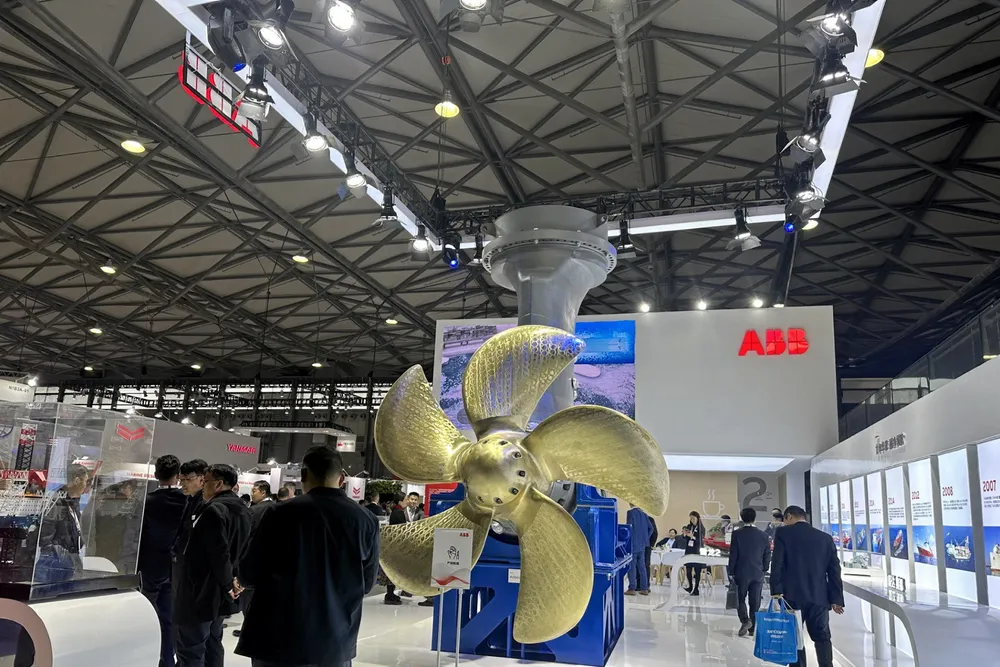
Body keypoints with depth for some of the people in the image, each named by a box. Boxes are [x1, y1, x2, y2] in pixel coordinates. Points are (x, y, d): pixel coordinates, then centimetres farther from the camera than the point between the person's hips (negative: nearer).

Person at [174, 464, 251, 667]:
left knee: (190, 649, -3)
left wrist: (228, 584, -12)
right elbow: (242, 549, 13)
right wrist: (234, 577, 6)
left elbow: (218, 552, -23)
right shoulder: (243, 510, 11)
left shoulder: (214, 509, -19)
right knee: (212, 645, 17)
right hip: (218, 593, 9)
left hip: (201, 591, -9)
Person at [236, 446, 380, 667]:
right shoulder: (366, 520, -4)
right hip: (336, 642, 2)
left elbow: (249, 574, -3)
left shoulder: (283, 513, -12)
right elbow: (367, 583, 7)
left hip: (280, 640, -2)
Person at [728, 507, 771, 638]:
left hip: (741, 573, -2)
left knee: (740, 599, 11)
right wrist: (763, 570, 16)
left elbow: (733, 555, -8)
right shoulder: (763, 535, -1)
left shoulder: (737, 534, -9)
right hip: (758, 574, 2)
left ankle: (745, 620, -11)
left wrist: (731, 572, 1)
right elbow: (767, 555, 3)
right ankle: (752, 628, 13)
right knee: (755, 602, 9)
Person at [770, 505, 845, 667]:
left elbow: (777, 564, -9)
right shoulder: (826, 537, 11)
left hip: (793, 596, -3)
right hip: (819, 597, 4)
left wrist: (776, 591, -9)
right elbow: (834, 570, 8)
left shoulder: (783, 532, -1)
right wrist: (836, 599, 9)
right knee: (822, 637, 13)